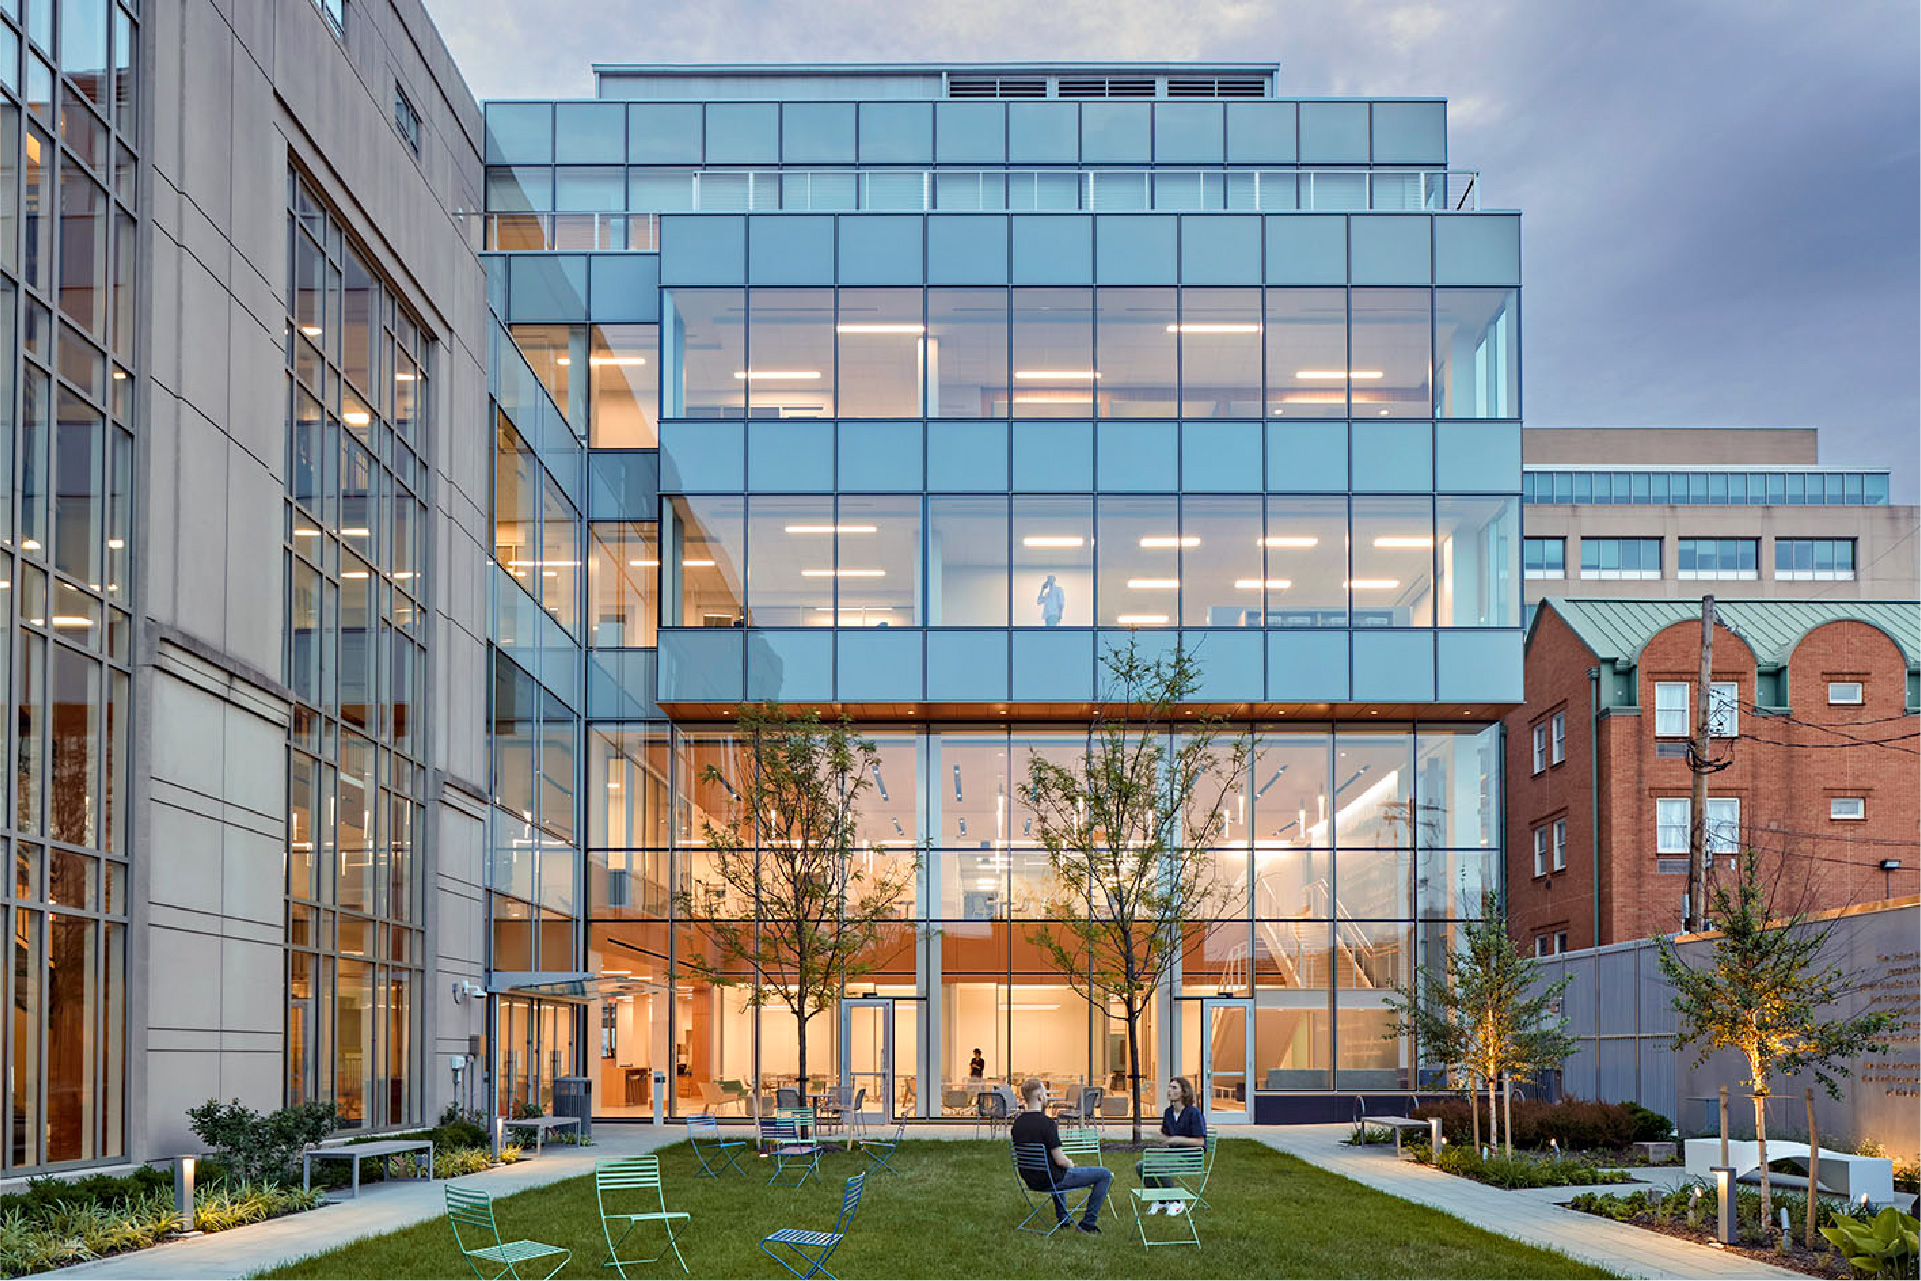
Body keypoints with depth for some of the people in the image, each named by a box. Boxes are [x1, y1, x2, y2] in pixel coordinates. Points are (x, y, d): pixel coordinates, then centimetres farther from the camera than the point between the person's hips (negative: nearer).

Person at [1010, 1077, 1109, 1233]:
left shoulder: (1018, 1123, 0)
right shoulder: (1046, 1122, -25)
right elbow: (1059, 1160, -24)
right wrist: (1070, 1164, 0)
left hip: (1031, 1180, 8)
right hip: (1050, 1182, -8)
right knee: (1105, 1174, 3)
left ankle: (1062, 1218, 45)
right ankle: (1088, 1222, 8)